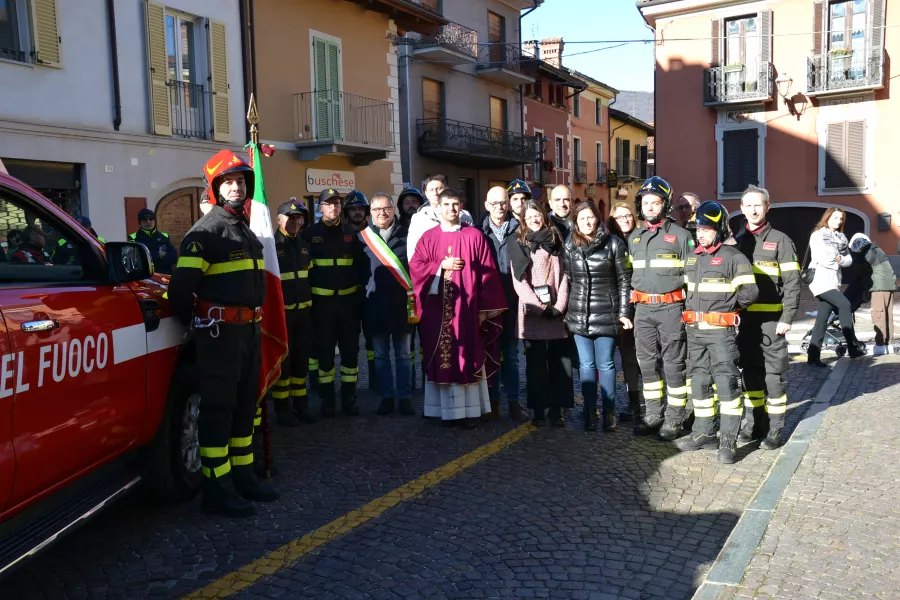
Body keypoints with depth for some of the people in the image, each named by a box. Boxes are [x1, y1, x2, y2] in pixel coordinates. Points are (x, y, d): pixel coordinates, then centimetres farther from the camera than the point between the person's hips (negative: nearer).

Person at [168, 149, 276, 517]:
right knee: (219, 407, -4)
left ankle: (242, 475, 27)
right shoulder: (206, 231, -11)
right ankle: (216, 490, 4)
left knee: (245, 404, 15)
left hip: (249, 329, 9)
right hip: (220, 331, -9)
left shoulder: (246, 230, 17)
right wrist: (192, 323, -4)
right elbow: (181, 286, -17)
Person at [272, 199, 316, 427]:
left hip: (303, 311, 7)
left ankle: (301, 404, 23)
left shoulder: (304, 245, 13)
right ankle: (283, 408, 11)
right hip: (280, 312, -7)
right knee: (282, 361, 1)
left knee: (301, 360, 12)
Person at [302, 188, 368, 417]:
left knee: (350, 349, 5)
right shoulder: (310, 233, 1)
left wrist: (361, 288, 1)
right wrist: (308, 293, -3)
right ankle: (327, 400, 16)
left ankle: (349, 398, 16)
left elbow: (362, 263, 9)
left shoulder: (351, 232, 7)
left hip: (348, 299, 2)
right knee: (324, 350, 6)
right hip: (322, 301, -2)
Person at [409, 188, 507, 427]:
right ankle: (447, 410, 12)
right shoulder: (428, 237, 8)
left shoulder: (475, 236, 3)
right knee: (442, 358, 3)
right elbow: (415, 266, 0)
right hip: (437, 308, 2)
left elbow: (487, 274, 0)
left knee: (468, 356, 1)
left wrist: (485, 308, -5)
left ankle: (470, 410, 8)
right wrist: (441, 265, -14)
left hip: (467, 306, -1)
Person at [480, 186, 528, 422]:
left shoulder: (518, 230, 4)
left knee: (511, 354, 7)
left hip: (512, 302, 0)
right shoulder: (479, 232, 4)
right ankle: (493, 401, 16)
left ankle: (514, 402, 13)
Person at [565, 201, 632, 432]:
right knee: (586, 365, 7)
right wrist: (566, 311, 9)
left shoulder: (614, 243, -1)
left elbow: (624, 280, 1)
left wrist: (624, 312, -3)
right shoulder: (570, 246, 7)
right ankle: (589, 413, 15)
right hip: (579, 315, 3)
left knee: (606, 364, 2)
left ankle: (609, 413, 13)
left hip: (606, 314, -2)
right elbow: (567, 280, 11)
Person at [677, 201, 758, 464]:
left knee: (726, 382, -7)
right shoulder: (692, 257, 15)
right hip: (694, 331, 7)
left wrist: (725, 303, 0)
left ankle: (728, 440, -1)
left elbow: (750, 293, -9)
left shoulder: (733, 257, -6)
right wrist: (690, 309, 13)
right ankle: (704, 433, 23)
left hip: (721, 330, -7)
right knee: (700, 381, 12)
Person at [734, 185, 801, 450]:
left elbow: (792, 282, -6)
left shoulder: (780, 240, -2)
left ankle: (774, 429, 7)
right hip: (743, 317, 4)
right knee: (749, 370, 9)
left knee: (772, 373, -1)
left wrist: (787, 318, -13)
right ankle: (754, 422, 20)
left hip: (771, 318, -4)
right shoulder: (738, 240, 11)